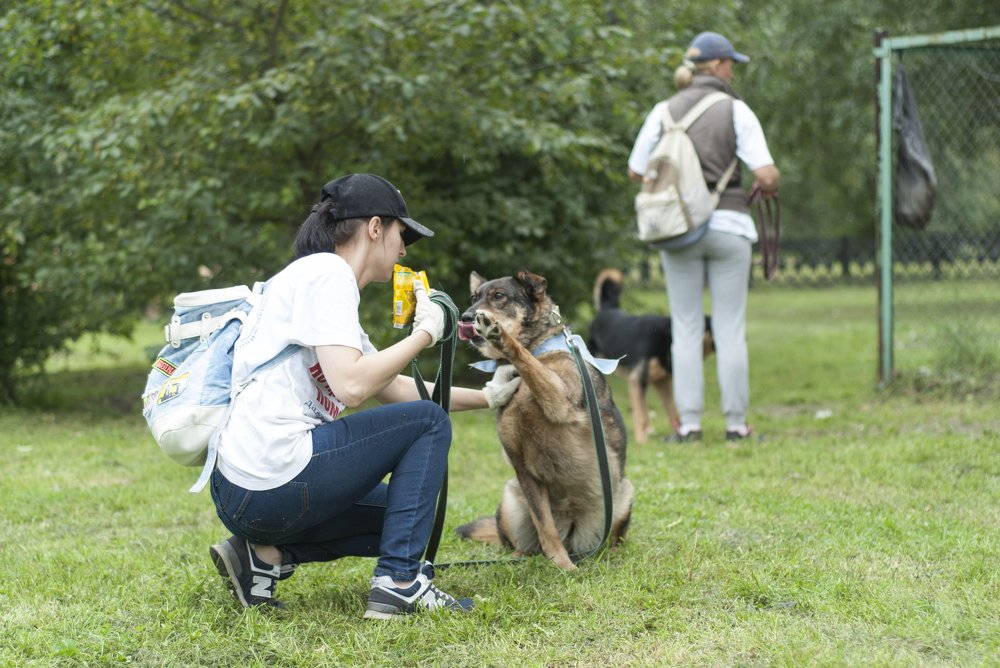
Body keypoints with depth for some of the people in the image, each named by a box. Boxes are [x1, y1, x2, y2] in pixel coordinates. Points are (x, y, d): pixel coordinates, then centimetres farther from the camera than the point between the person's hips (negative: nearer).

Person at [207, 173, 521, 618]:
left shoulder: (320, 276, 22)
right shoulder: (328, 273, -8)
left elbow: (394, 388, 30)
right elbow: (351, 386, -21)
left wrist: (486, 397, 33)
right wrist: (425, 331, -7)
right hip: (275, 479, -10)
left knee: (396, 513, 27)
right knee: (428, 423, 4)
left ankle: (266, 555, 11)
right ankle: (398, 582, -2)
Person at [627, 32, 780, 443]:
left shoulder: (664, 112, 2)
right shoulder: (736, 111, -4)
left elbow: (636, 173, 7)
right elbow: (767, 176, -10)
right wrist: (768, 188, 13)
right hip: (728, 224, -2)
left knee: (686, 329, 7)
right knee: (730, 328, 5)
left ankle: (689, 423, 4)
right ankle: (736, 423, 7)